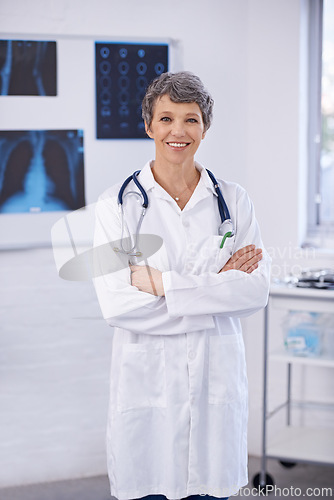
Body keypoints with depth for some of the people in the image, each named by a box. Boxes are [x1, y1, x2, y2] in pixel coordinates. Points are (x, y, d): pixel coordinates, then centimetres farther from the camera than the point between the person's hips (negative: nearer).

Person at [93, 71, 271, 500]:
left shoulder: (232, 200, 4)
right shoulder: (117, 204, -3)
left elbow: (257, 289, -6)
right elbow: (115, 304, -13)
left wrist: (162, 284, -14)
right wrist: (216, 288, -13)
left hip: (216, 376, 2)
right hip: (146, 378, -2)